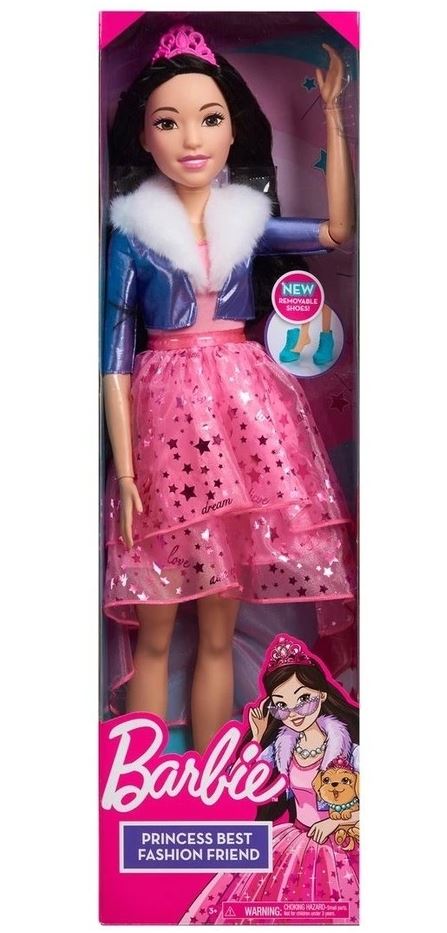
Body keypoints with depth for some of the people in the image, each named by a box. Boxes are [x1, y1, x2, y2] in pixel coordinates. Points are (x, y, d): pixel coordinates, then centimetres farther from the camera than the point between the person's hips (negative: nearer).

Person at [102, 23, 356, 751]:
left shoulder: (245, 221, 9)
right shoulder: (132, 233, -1)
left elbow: (337, 230, 12)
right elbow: (115, 353, -3)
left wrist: (331, 118, 9)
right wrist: (124, 469, -9)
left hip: (240, 413, 3)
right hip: (166, 417, -2)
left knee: (218, 631, 9)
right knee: (154, 632, 4)